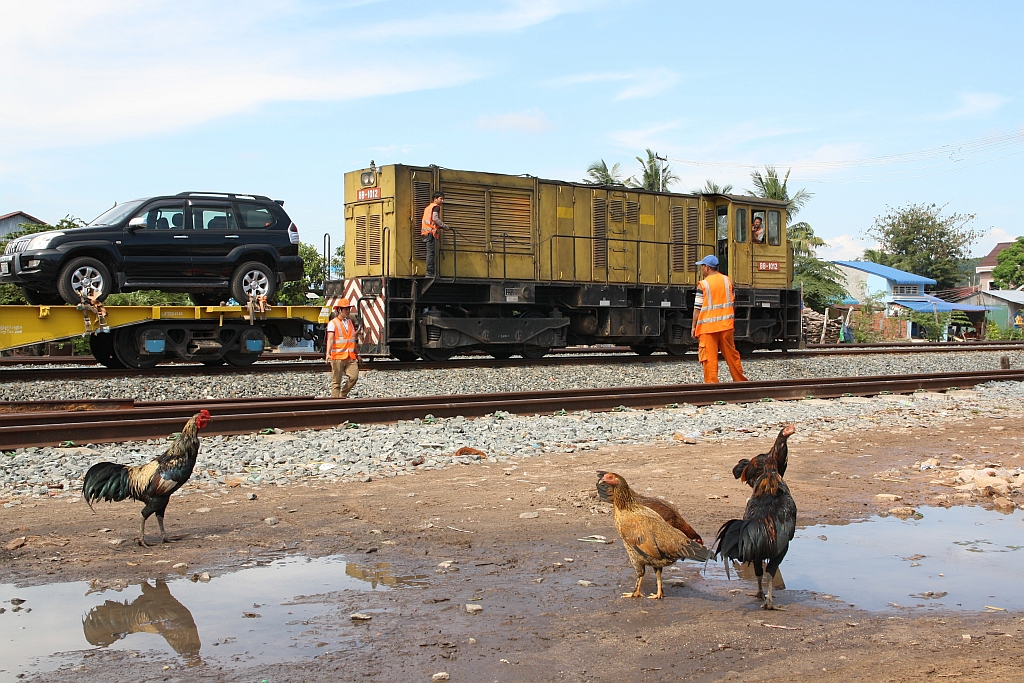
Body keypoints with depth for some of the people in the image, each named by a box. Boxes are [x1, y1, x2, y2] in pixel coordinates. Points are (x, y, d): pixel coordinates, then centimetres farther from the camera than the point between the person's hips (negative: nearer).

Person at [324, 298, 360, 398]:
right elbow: (330, 339, -15)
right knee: (336, 381, -1)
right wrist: (328, 353, -29)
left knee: (354, 377, -8)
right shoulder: (333, 323, -3)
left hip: (350, 357, 5)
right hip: (337, 357, -5)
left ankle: (343, 395, 12)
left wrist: (357, 354, 28)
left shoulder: (350, 322, 17)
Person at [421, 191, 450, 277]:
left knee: (431, 253, 10)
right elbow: (435, 218, -17)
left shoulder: (428, 207, 24)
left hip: (425, 231, 9)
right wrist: (444, 226, -8)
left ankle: (431, 273, 10)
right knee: (432, 253, -10)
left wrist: (439, 226, 22)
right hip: (431, 232, -9)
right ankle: (430, 273, -13)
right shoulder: (436, 207, -3)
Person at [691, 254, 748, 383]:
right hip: (726, 324, 5)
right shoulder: (727, 281, 5)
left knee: (709, 357, -1)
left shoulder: (703, 285, -9)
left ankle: (711, 382, -3)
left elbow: (697, 308, -9)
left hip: (708, 326, -5)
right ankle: (740, 379, 22)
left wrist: (694, 327, -3)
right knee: (731, 353, 14)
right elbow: (732, 301, 11)